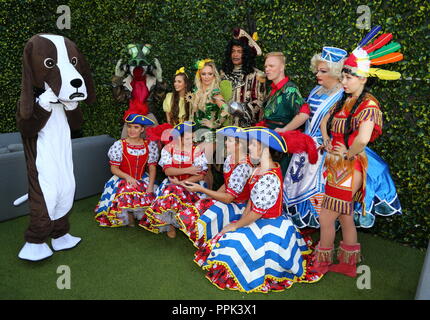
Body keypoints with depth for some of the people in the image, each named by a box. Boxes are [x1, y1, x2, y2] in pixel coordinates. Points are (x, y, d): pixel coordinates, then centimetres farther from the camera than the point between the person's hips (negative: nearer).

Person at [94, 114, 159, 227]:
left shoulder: (150, 145, 1)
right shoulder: (119, 145, -5)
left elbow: (152, 168, -1)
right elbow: (114, 168, -5)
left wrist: (150, 186, -14)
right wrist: (127, 177, -22)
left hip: (143, 180, 2)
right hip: (123, 180, -2)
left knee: (149, 199, -22)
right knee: (125, 198, -31)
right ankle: (128, 215, 3)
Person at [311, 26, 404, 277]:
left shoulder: (368, 105, -17)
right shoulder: (345, 101, 8)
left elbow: (363, 139, -32)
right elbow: (324, 122, 22)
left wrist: (348, 153, -15)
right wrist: (327, 142, 7)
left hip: (349, 169, -8)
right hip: (337, 167, 8)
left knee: (326, 218, 0)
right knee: (346, 218, 17)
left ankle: (321, 264, 22)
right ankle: (349, 265, 32)